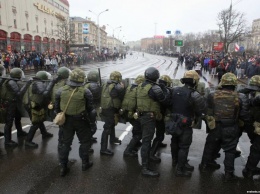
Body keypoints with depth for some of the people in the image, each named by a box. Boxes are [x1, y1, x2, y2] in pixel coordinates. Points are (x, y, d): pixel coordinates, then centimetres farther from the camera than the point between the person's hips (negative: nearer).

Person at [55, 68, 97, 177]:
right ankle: (85, 163, 25)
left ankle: (63, 167, 19)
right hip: (81, 121, -3)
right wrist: (92, 123, 1)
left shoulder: (61, 91, -4)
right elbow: (90, 110, -8)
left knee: (66, 143, 14)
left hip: (67, 121, 3)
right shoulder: (85, 92, -13)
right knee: (85, 141, 15)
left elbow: (57, 108, 4)